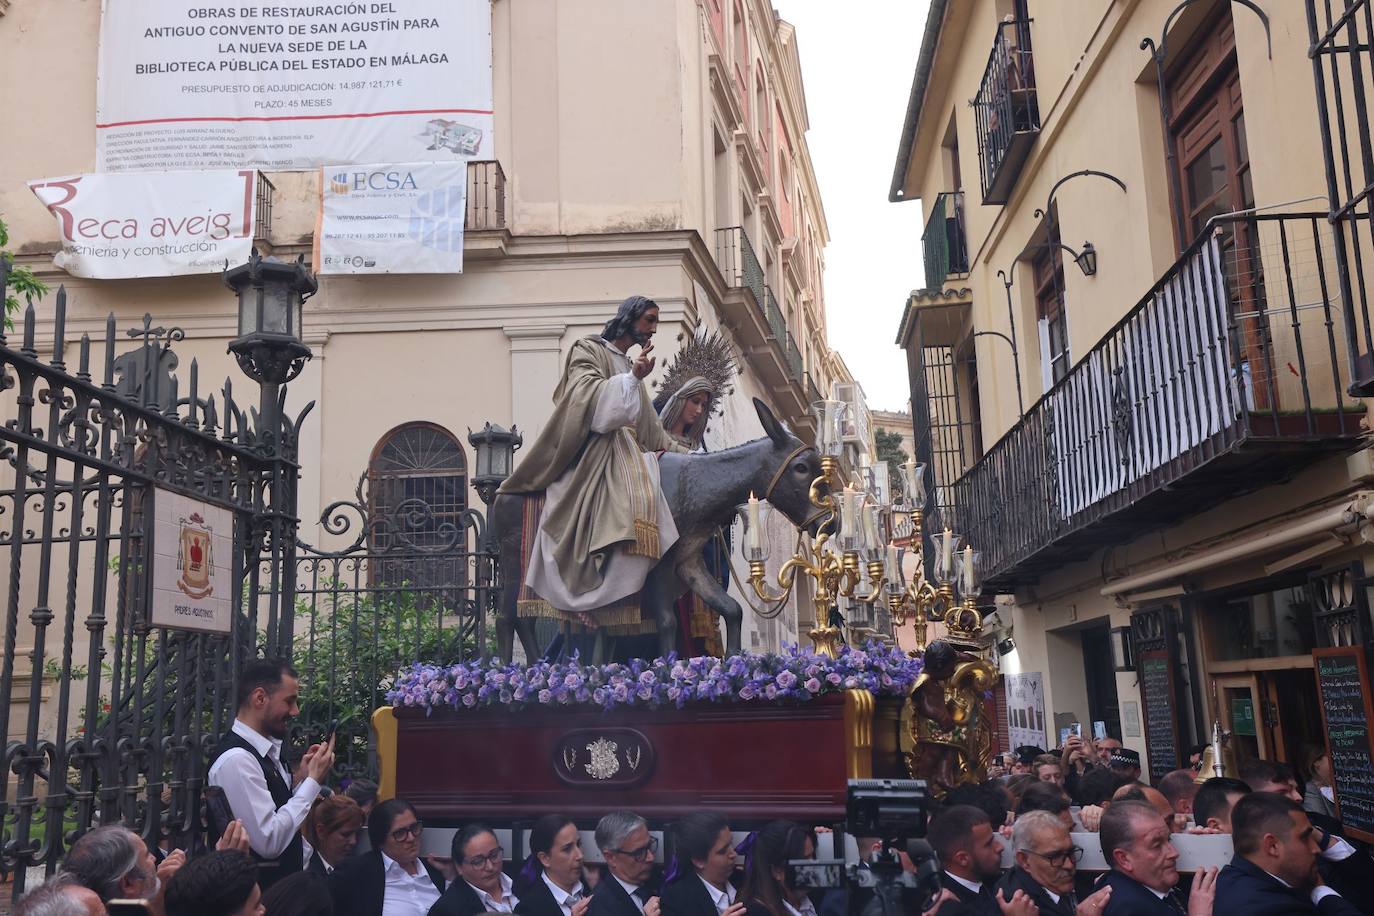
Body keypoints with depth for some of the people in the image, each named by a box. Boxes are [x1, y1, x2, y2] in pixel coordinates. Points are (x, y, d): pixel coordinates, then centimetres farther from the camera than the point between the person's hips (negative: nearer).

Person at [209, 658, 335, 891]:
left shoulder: (268, 751, 9)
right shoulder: (236, 759, -19)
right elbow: (269, 841, -24)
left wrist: (301, 780, 2)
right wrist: (312, 781, -18)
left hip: (281, 886, 9)